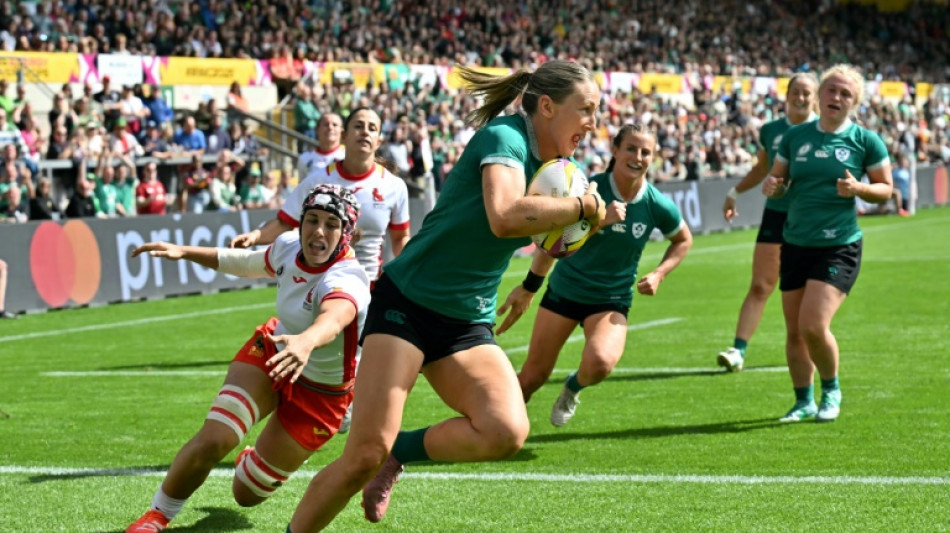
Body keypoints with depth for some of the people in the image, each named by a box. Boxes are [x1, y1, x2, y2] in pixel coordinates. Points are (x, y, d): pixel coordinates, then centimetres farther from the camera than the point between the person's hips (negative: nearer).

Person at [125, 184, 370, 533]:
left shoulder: (346, 281, -34)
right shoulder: (287, 247, -13)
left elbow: (333, 319, -58)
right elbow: (247, 263, 12)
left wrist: (305, 343, -80)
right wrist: (184, 252, 14)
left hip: (320, 394, -4)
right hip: (272, 350, 4)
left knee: (247, 494, 5)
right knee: (211, 442, -18)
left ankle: (259, 464, 43)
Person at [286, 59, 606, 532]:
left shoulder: (550, 167, 10)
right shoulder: (503, 137, -15)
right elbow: (505, 218, -34)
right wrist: (581, 205, -20)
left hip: (467, 325, 7)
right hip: (407, 303, -7)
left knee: (507, 432, -21)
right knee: (365, 454, -15)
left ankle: (397, 452, 3)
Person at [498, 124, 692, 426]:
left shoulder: (658, 206, -11)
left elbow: (683, 240, 8)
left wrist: (659, 274, -4)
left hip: (612, 301, 0)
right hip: (565, 290, 0)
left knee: (600, 364, -28)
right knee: (533, 376, 1)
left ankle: (573, 388, 9)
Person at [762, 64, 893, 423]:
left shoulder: (866, 141, -3)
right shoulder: (795, 136, 6)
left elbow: (885, 188, 4)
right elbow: (777, 178, 15)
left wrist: (858, 189, -16)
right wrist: (772, 186, -9)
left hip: (839, 248, -4)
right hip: (795, 244, 4)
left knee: (814, 326, -15)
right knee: (794, 331, 6)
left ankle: (831, 390, 10)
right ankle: (804, 401, 22)